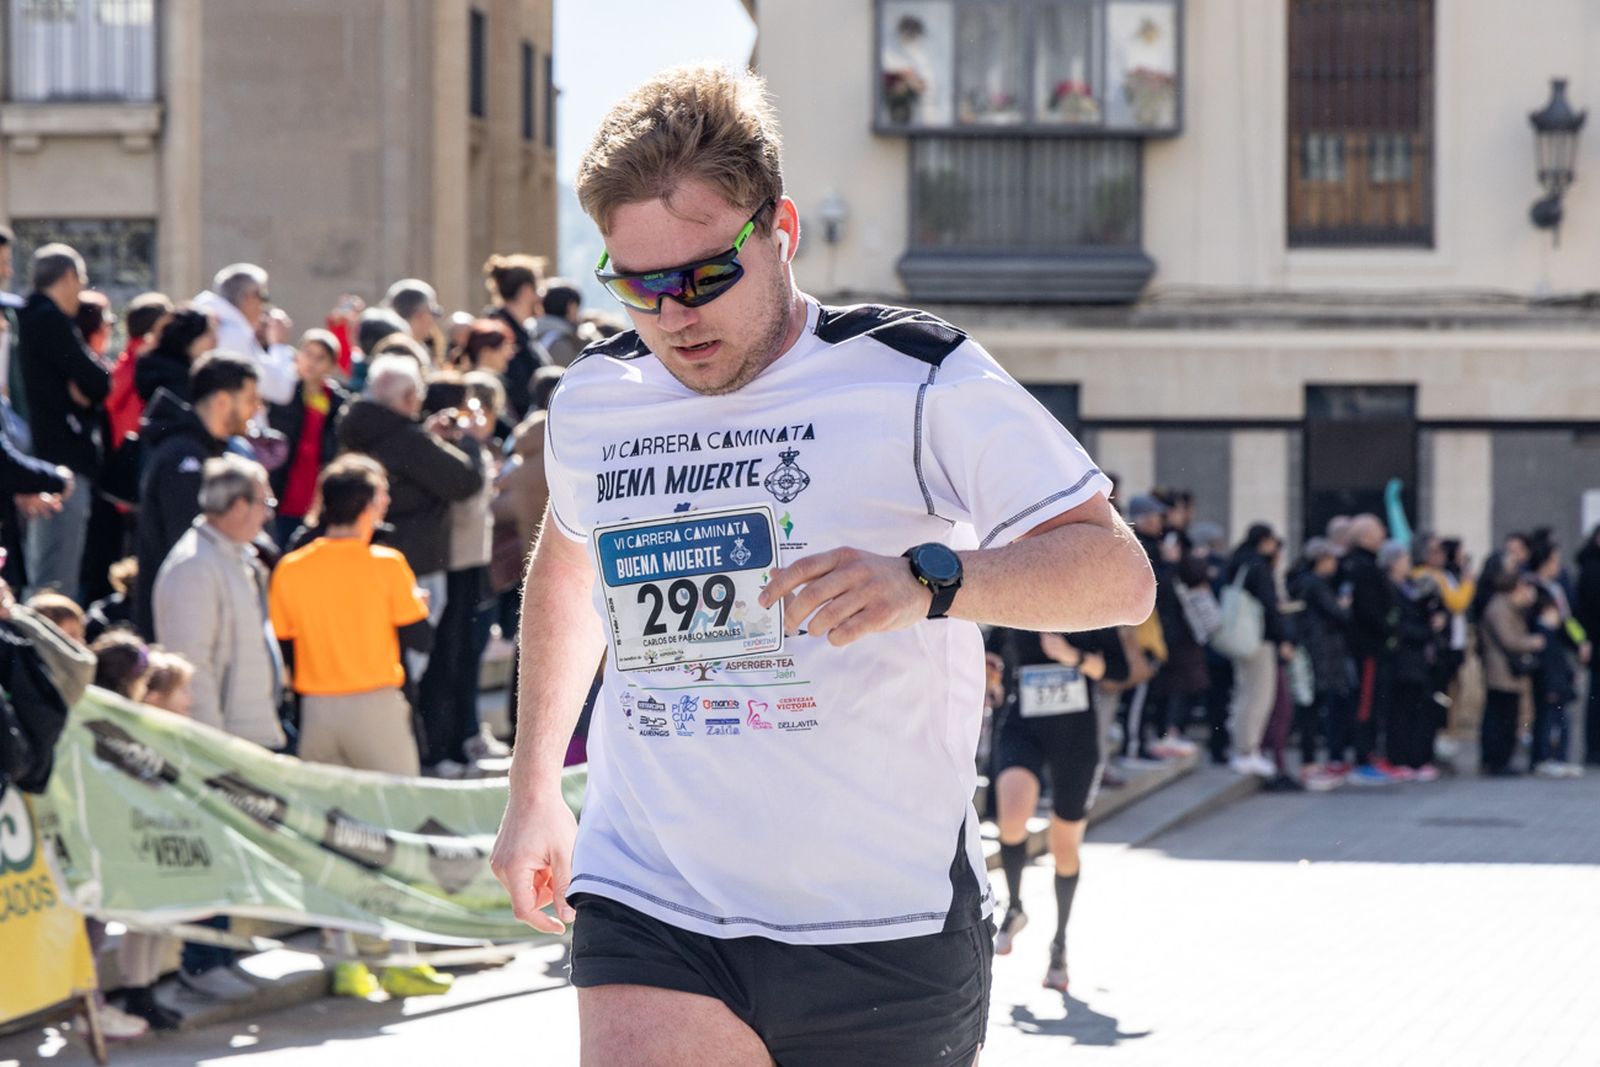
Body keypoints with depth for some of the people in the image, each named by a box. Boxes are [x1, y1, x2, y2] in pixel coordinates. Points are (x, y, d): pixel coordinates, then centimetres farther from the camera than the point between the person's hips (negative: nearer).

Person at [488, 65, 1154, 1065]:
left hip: (885, 927, -2)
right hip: (648, 910, 2)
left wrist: (930, 581, -29)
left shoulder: (914, 376, -6)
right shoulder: (592, 402, 8)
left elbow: (1120, 573, -11)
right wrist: (535, 791, 29)